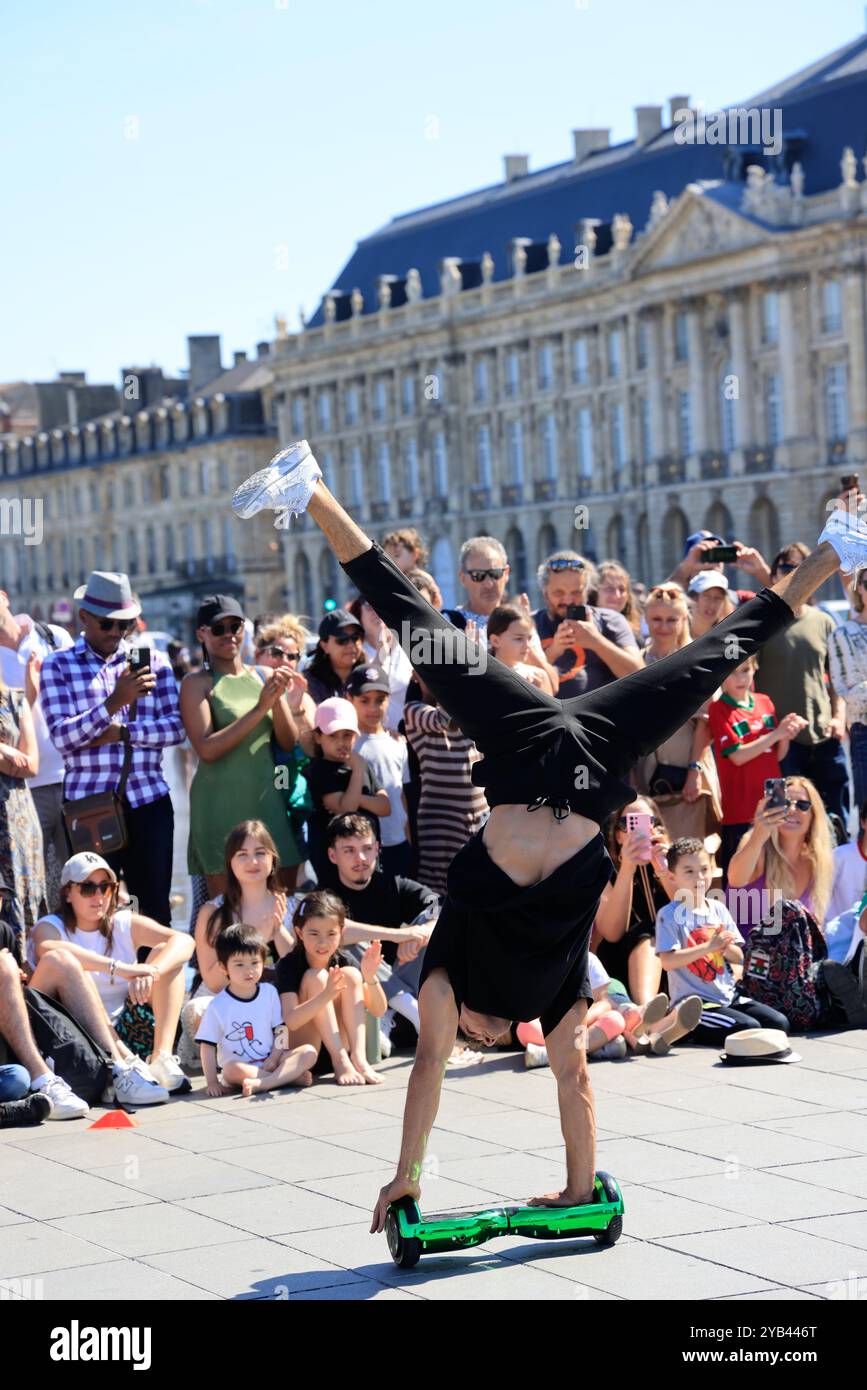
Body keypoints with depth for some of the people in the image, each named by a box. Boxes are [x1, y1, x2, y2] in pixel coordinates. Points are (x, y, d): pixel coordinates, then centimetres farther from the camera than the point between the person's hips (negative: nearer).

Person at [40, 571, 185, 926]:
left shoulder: (153, 661, 10)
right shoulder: (58, 666, 3)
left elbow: (176, 726, 2)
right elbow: (61, 736, -10)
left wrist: (122, 732, -12)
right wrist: (114, 702, -22)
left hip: (149, 800, 2)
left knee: (156, 904, 4)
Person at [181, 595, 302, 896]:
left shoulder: (263, 677, 12)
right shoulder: (197, 684, -2)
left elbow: (289, 743, 8)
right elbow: (207, 749, -14)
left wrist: (278, 699, -9)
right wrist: (260, 708, -16)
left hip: (268, 800, 5)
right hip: (221, 804, -5)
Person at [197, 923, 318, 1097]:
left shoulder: (269, 993, 4)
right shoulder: (218, 1006, -5)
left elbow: (280, 1029, 5)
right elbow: (208, 1046, -5)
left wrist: (274, 1059, -11)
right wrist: (212, 1082, -13)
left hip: (269, 1062, 4)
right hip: (238, 1065, -4)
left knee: (308, 1052, -18)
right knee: (232, 1069, -39)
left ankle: (263, 1083, -36)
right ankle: (291, 1077, -27)